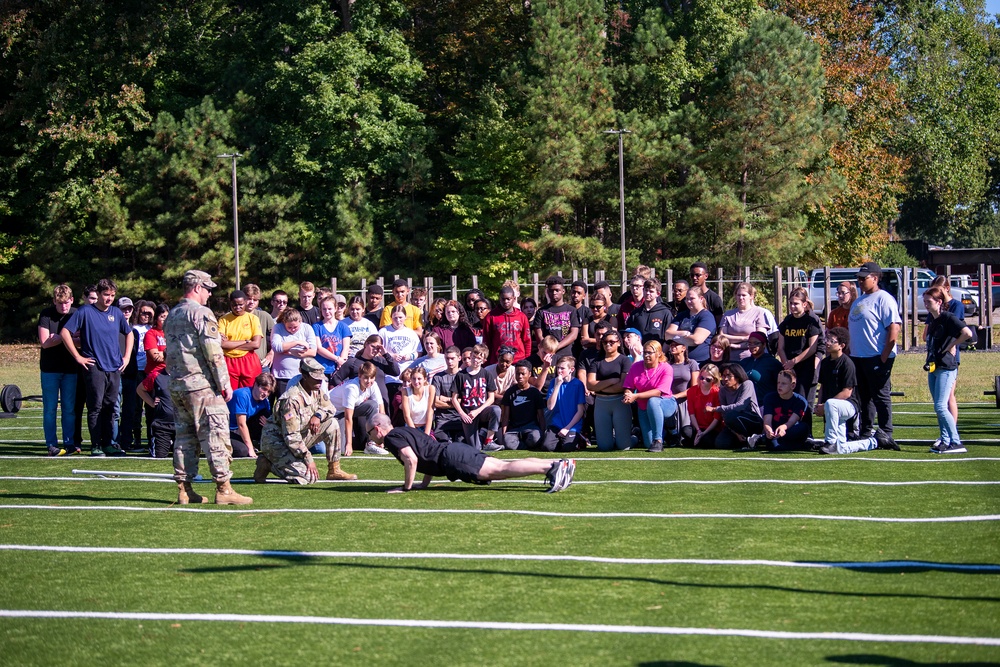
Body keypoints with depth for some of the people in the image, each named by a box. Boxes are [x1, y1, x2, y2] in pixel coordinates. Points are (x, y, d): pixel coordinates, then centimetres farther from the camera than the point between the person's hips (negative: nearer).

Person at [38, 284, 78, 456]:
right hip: (50, 368, -2)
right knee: (50, 408, 0)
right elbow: (45, 342, -12)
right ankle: (51, 445, 3)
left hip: (70, 368, 2)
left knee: (69, 408, 5)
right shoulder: (46, 315, -5)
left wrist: (57, 338, -14)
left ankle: (69, 442, 12)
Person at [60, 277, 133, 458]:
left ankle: (108, 444, 15)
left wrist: (126, 356, 14)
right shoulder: (85, 311, -4)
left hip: (114, 368, 5)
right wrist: (78, 357, -9)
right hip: (94, 367, -5)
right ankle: (96, 446, 1)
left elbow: (129, 333, 25)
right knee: (95, 407, -3)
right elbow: (65, 332, -8)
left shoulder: (116, 313, 10)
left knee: (110, 407, 8)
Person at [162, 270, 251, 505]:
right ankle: (223, 489, -8)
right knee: (215, 435, -6)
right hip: (201, 384, -8)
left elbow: (170, 351, 17)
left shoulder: (172, 315, 15)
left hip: (176, 385, 8)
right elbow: (213, 353, -13)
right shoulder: (201, 313, -9)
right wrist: (225, 384, -9)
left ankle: (184, 489, 10)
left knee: (184, 436, 10)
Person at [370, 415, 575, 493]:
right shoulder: (405, 431, 26)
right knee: (503, 467, 3)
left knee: (499, 470, -17)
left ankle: (552, 469, -29)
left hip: (451, 459, -9)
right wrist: (424, 483, 29)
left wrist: (407, 487, -10)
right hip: (452, 450, 9)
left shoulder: (392, 438, -4)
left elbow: (411, 459, -21)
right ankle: (561, 465, -5)